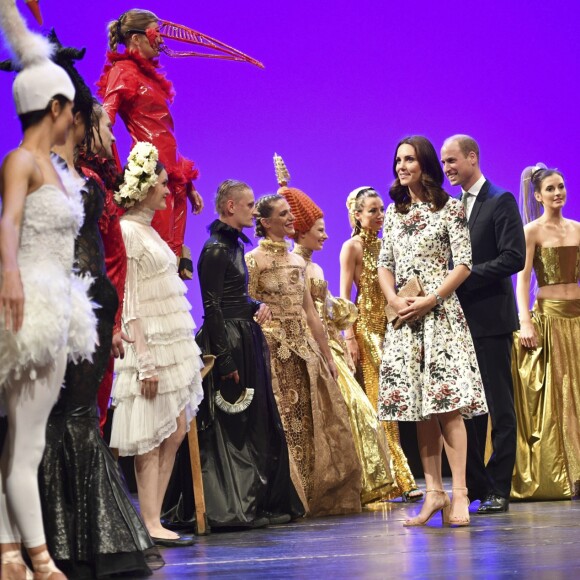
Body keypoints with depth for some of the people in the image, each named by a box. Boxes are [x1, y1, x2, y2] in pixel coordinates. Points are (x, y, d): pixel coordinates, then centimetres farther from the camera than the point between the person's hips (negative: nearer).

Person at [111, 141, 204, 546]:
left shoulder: (149, 231, 17)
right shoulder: (127, 231, -10)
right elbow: (128, 303, -15)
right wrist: (145, 360, -19)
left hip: (174, 346, 9)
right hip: (151, 347, -9)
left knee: (175, 434, 7)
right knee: (151, 440, -6)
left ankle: (154, 519, 10)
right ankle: (151, 525, -3)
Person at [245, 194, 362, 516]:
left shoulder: (296, 261, 15)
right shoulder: (253, 260, -5)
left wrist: (327, 354, 15)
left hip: (304, 347, 7)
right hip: (273, 348, -7)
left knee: (315, 420, 5)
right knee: (284, 423, -6)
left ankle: (317, 496, 12)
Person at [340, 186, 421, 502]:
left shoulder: (385, 245, 15)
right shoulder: (352, 247, -2)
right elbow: (345, 295, -7)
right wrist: (350, 336, -15)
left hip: (390, 327, 6)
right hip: (366, 326, -6)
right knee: (375, 402, -7)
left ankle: (396, 479, 7)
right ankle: (397, 479, -9)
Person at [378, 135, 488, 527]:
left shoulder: (450, 209, 1)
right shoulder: (393, 213, 15)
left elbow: (464, 264, -5)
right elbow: (384, 264, 14)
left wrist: (431, 300, -14)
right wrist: (394, 300, -5)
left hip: (441, 314, -5)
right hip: (404, 318, 5)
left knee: (447, 403, -13)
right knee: (419, 407, 2)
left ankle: (459, 493, -14)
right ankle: (434, 492, 5)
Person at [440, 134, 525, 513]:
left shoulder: (501, 201, -5)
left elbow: (514, 257, -14)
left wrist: (465, 277, -18)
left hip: (490, 318, -7)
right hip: (459, 318, 7)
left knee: (500, 406, -1)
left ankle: (499, 489, 2)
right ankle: (473, 485, 14)